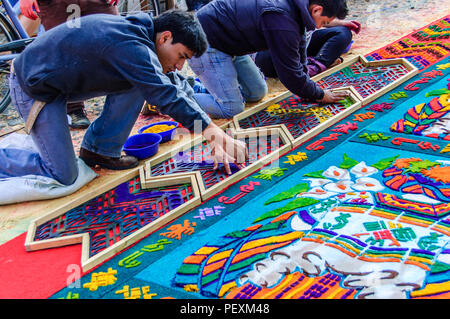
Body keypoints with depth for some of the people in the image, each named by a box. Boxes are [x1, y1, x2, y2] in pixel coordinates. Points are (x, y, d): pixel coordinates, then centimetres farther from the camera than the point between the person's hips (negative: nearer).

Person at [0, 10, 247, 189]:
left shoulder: (140, 32, -2)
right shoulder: (131, 46, -30)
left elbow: (176, 85, -2)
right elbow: (168, 97, -34)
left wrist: (215, 138, -7)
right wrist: (217, 135, -30)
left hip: (61, 76, 9)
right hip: (34, 86, -9)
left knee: (139, 83, -2)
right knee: (64, 177, -10)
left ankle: (99, 150, 8)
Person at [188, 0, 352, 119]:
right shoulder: (283, 22, -31)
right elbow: (289, 73, -22)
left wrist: (307, 89, 7)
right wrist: (319, 95, -7)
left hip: (228, 45, 10)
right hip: (206, 45, -10)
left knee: (257, 93, 10)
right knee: (231, 108, -15)